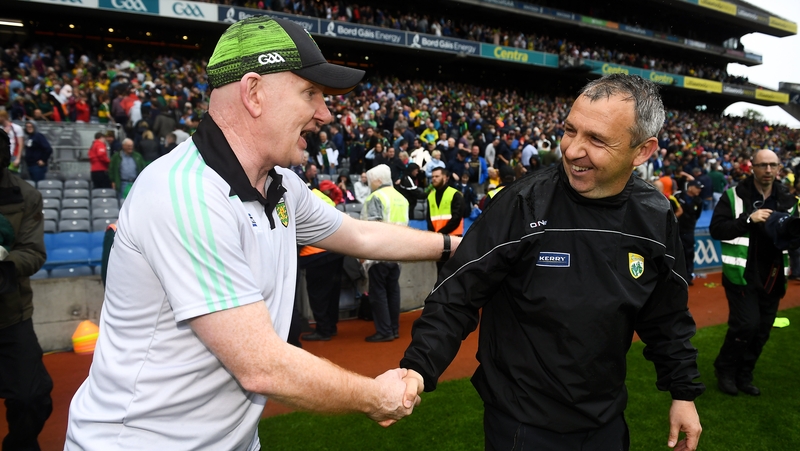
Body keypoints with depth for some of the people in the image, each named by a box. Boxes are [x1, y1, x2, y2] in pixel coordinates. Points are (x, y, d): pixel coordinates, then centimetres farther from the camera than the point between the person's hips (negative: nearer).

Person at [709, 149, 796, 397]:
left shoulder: (788, 199, 8)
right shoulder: (734, 196, -6)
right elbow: (716, 229, -14)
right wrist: (748, 219, -24)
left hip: (772, 276, 5)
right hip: (742, 273, -5)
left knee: (762, 330, 10)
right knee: (746, 324, -12)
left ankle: (743, 376, 26)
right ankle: (725, 371, 11)